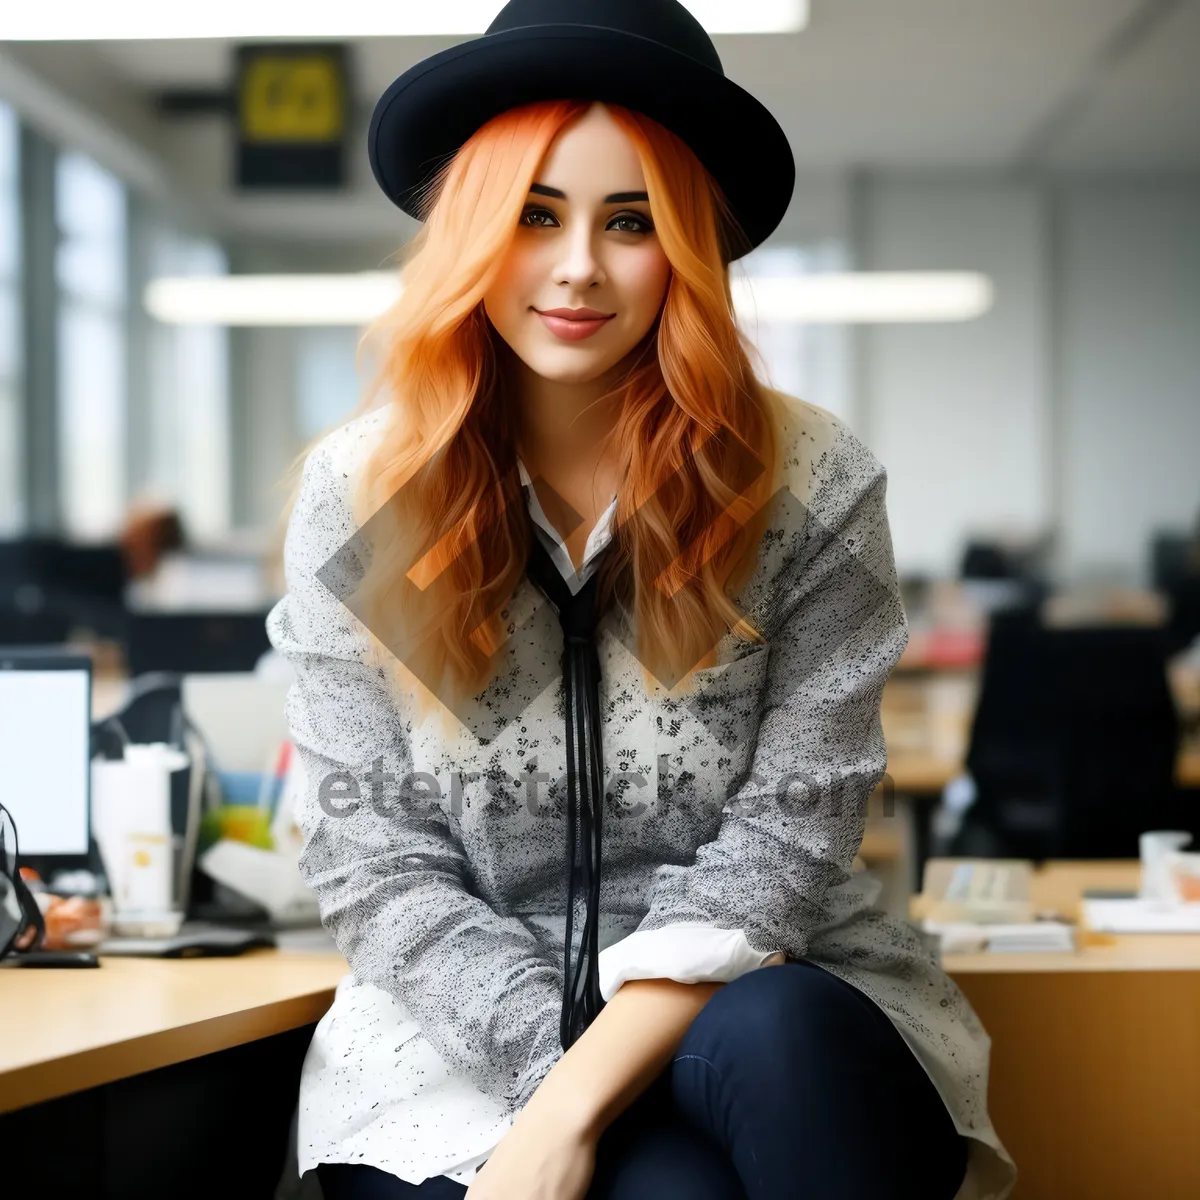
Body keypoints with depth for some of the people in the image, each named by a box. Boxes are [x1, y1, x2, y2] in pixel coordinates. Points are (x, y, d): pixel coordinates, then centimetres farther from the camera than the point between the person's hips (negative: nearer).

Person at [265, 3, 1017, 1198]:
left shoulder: (813, 486, -3)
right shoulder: (356, 495, 0)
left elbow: (785, 835, -9)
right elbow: (374, 861, -1)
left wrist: (580, 1103, -20)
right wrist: (562, 1072, -16)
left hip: (768, 1003, 1)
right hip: (472, 1039, -1)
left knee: (779, 1040, -34)